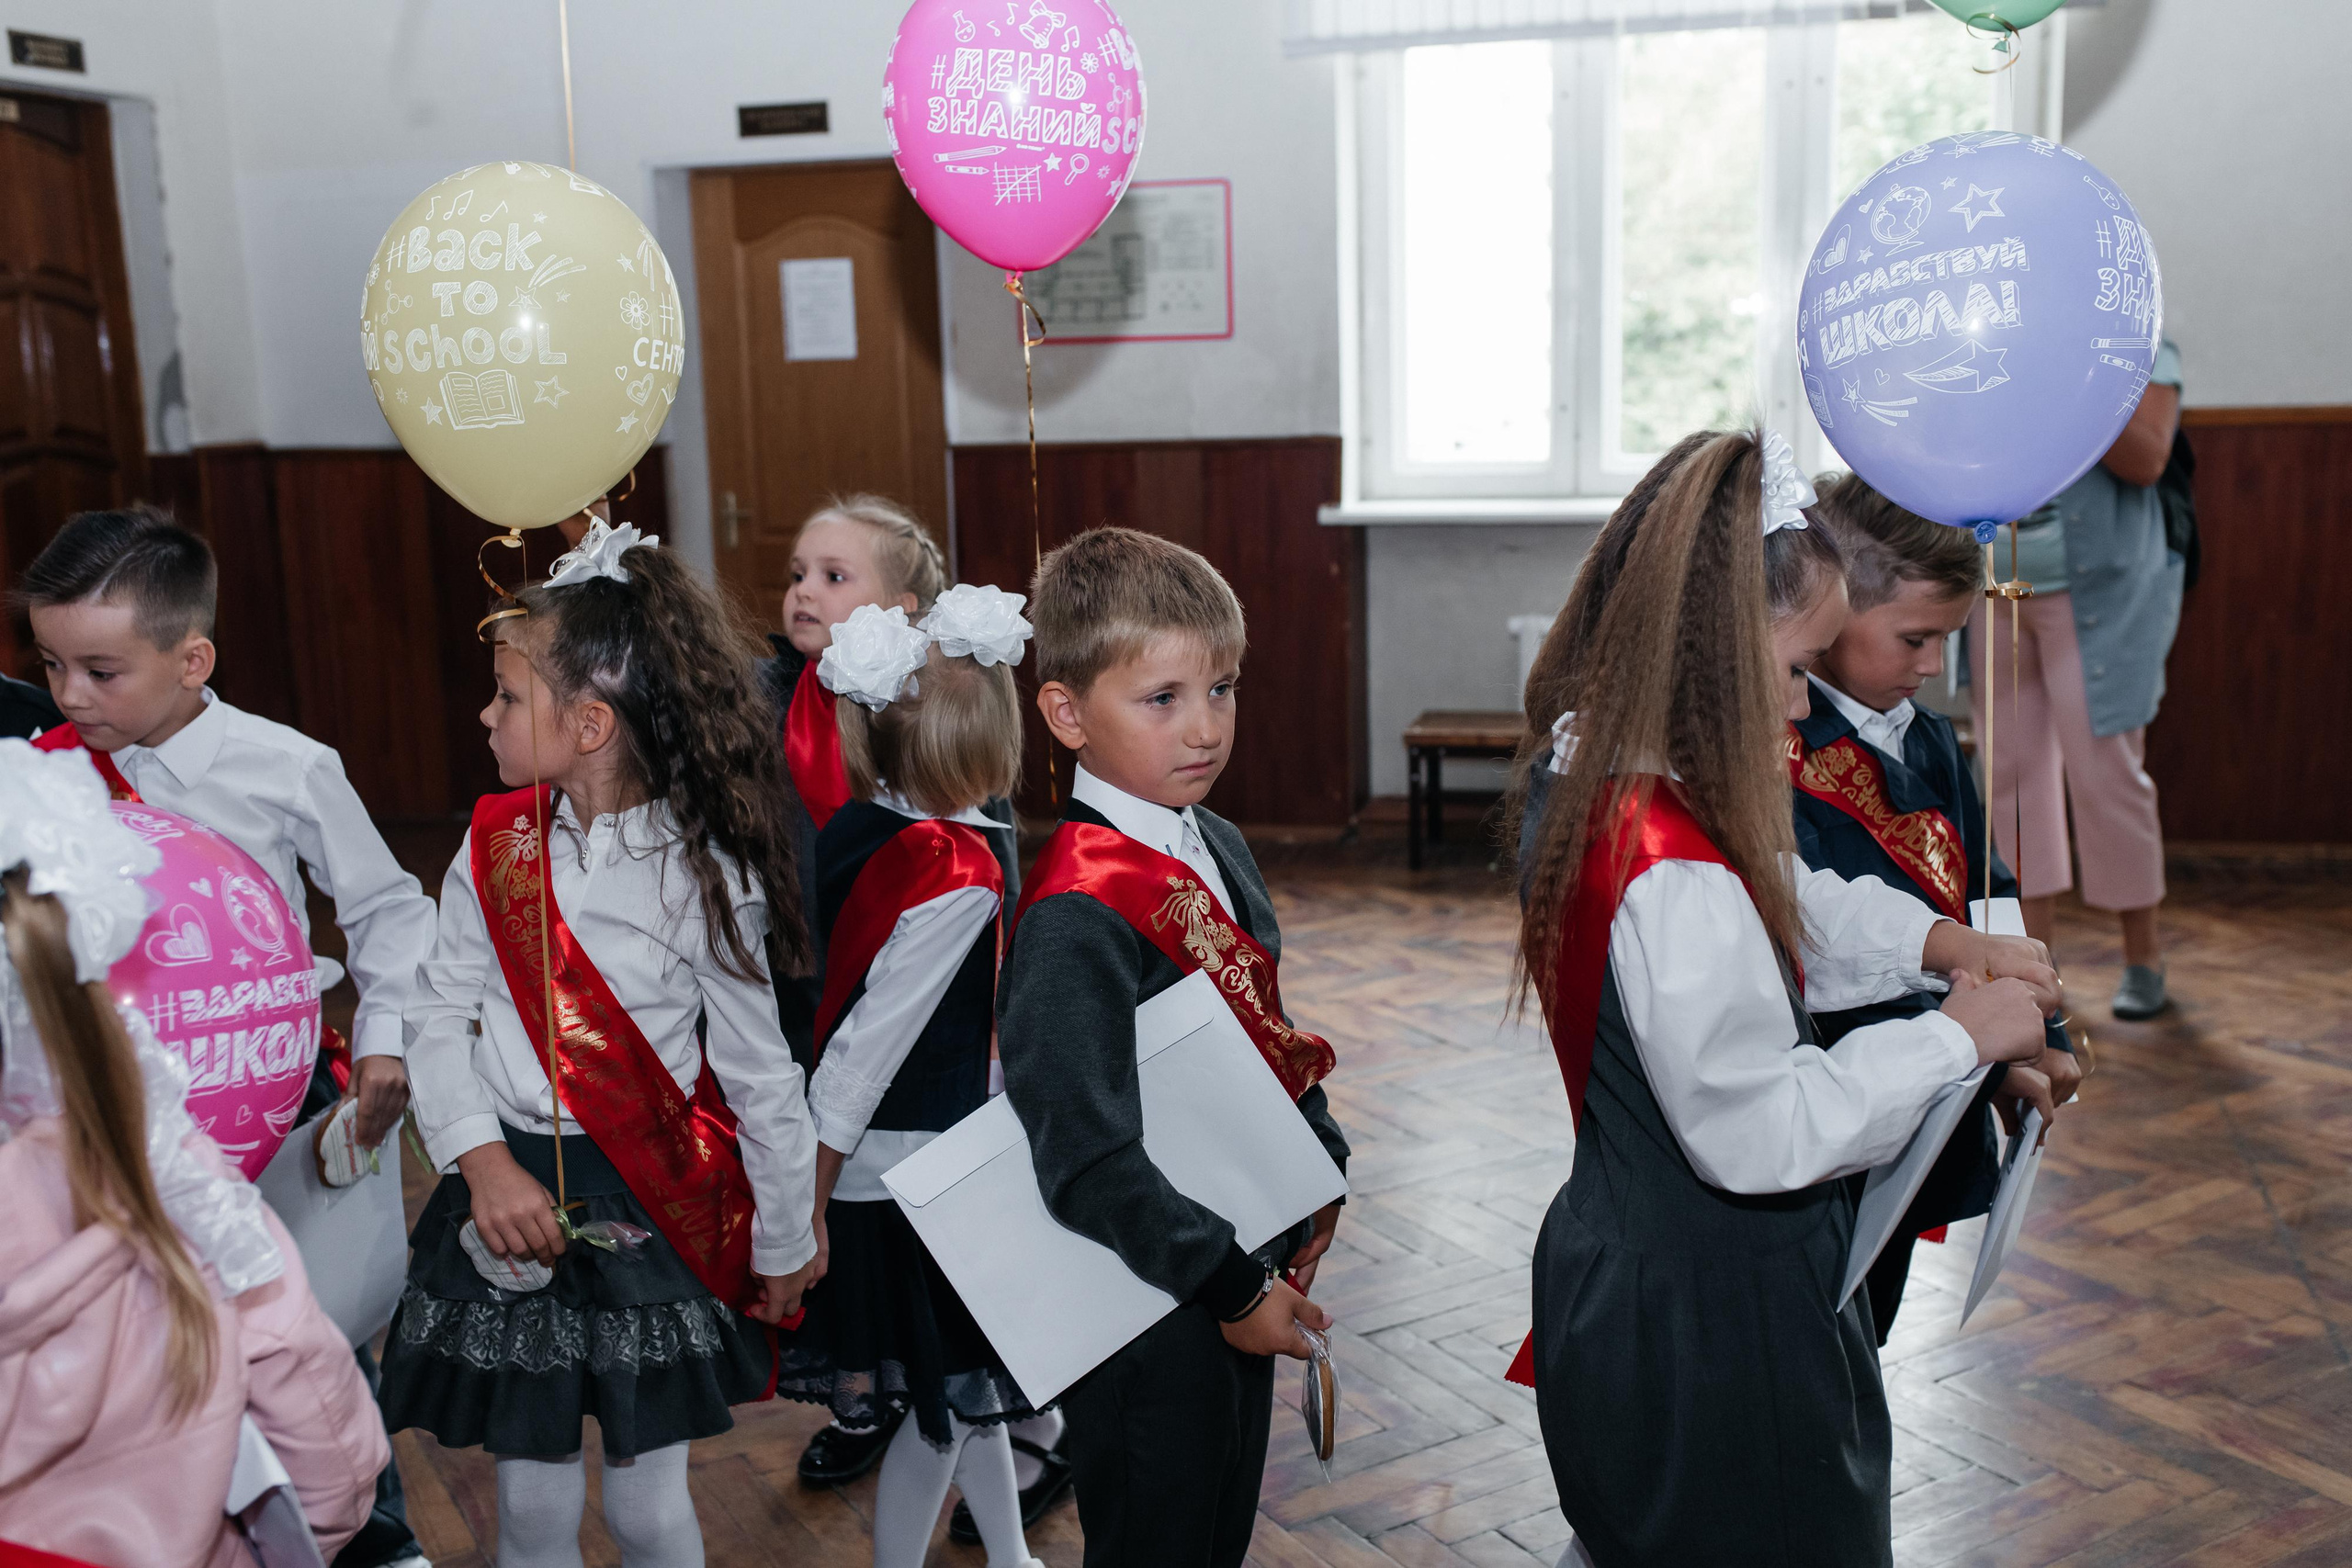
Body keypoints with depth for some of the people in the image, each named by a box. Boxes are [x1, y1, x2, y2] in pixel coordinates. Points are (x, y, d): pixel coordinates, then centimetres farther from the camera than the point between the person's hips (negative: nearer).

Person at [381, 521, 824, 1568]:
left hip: (652, 1212, -3)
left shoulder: (700, 875, -12)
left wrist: (785, 1250, 3)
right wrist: (484, 1161, -16)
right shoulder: (494, 848, -1)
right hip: (508, 1204, 3)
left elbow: (760, 1079, -5)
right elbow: (438, 1018, 1)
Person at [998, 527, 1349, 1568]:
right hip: (1148, 1299, -8)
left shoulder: (1218, 848, 3)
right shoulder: (1074, 917, -26)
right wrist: (1232, 1287, -21)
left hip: (1243, 1270, 8)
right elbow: (1089, 1159, -27)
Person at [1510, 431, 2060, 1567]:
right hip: (1701, 1334, -9)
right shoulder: (1674, 881, -32)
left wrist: (1935, 942, 2)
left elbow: (1791, 909, 16)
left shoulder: (1604, 788, 0)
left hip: (1630, 1277, 9)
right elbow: (1764, 1132, -26)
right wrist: (1958, 1039, -16)